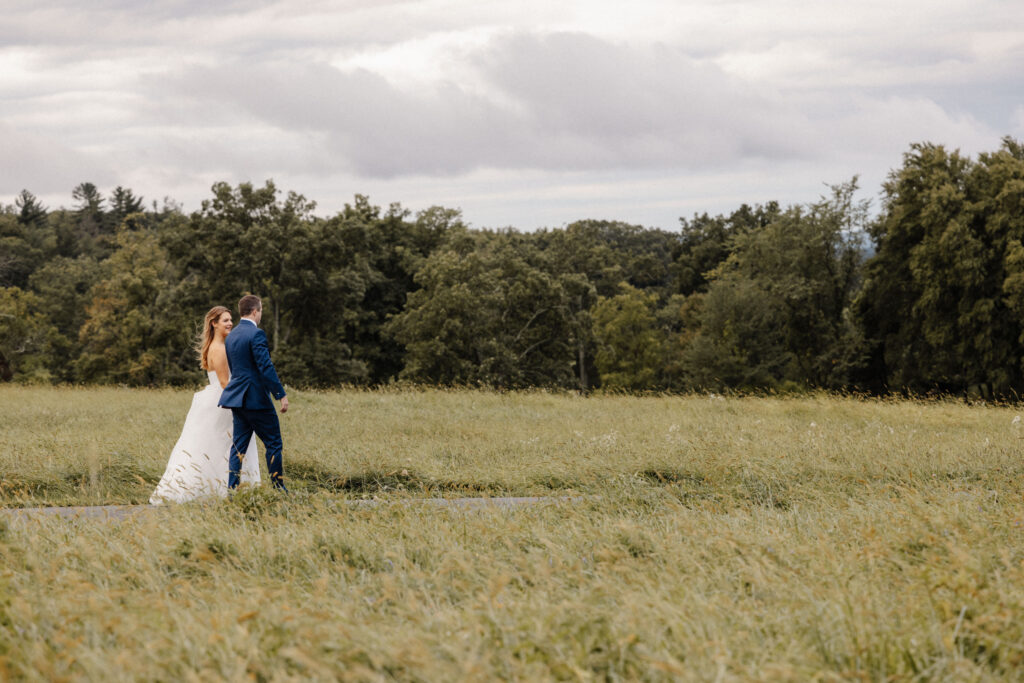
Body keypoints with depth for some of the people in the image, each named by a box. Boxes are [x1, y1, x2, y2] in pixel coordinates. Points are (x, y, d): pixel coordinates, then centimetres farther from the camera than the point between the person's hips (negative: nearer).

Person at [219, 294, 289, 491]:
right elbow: (266, 367, -19)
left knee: (239, 446, 7)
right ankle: (278, 488, 3)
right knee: (274, 444, 1)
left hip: (237, 398, 8)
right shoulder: (256, 334, -13)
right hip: (256, 399, -8)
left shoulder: (231, 336, 14)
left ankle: (232, 490, 3)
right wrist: (281, 395, -16)